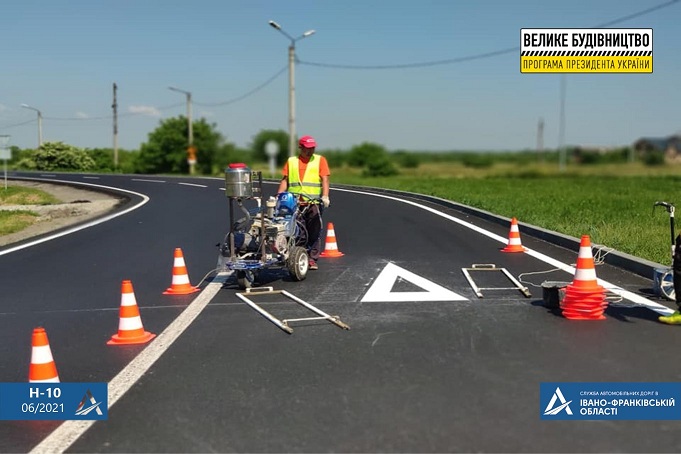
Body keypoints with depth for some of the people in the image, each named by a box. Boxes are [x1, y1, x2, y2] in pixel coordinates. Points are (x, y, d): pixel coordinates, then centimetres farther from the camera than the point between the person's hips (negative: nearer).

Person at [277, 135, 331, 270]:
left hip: (313, 202, -2)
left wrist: (325, 196, -13)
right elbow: (284, 180, 14)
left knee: (314, 232, -2)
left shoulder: (320, 160, 9)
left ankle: (312, 259, 3)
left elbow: (325, 179, 0)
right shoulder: (291, 161, 16)